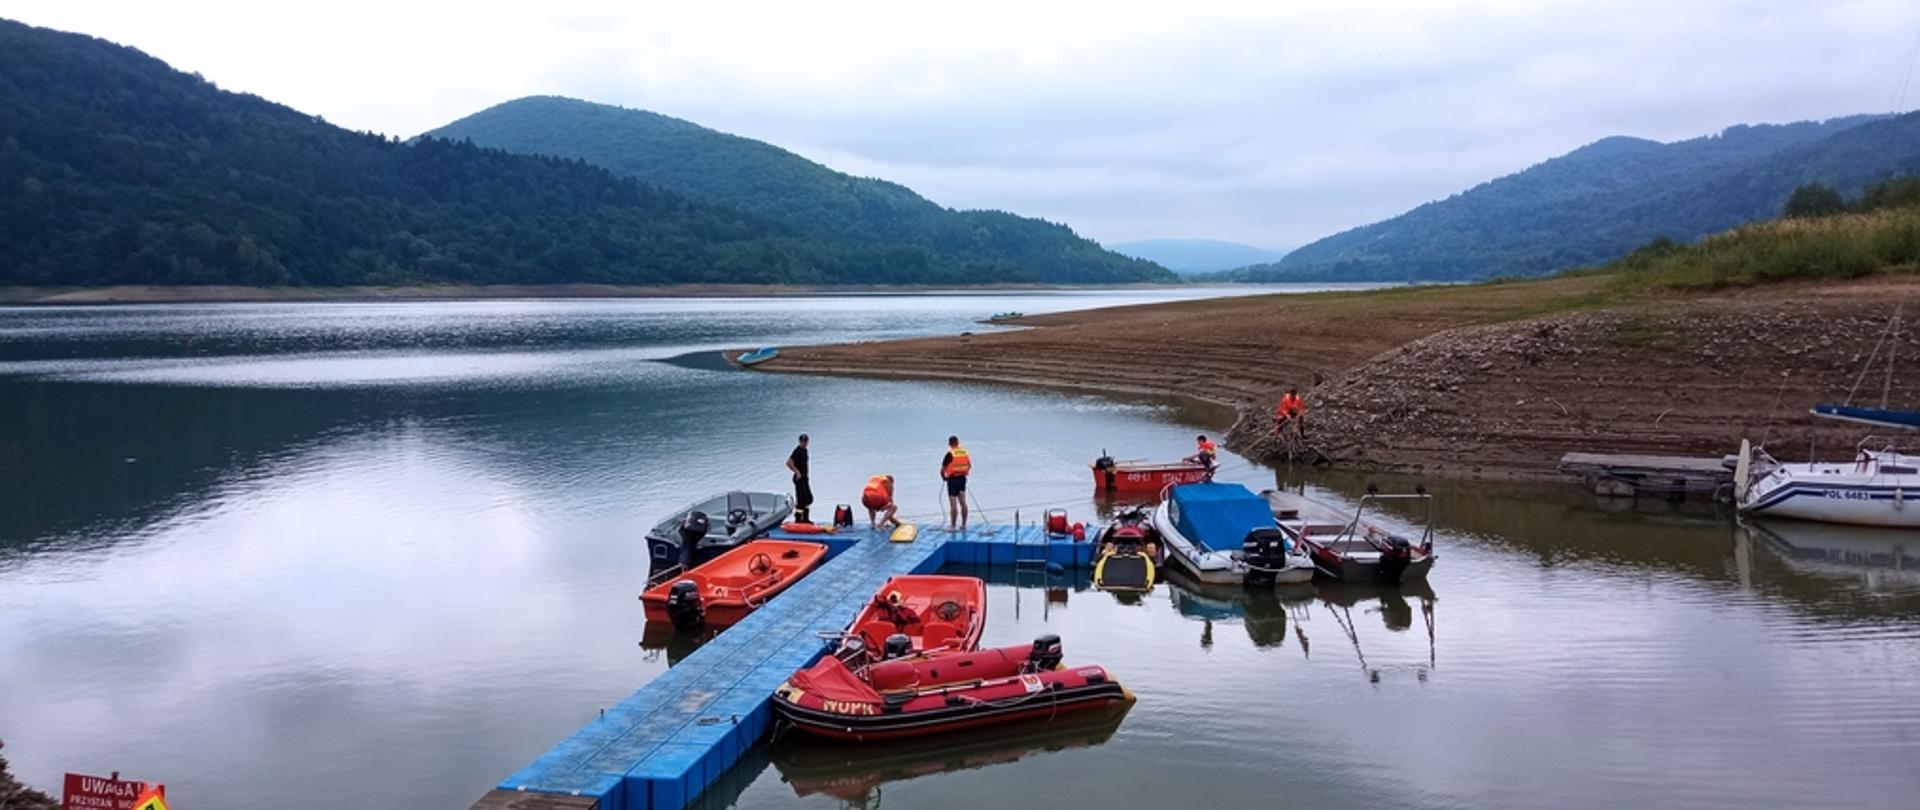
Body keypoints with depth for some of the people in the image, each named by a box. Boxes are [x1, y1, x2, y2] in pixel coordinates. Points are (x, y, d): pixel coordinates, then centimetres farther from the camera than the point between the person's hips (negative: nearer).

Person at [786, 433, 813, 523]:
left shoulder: (805, 450, 13)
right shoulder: (797, 451, -16)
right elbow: (788, 463, -25)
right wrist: (797, 472, -26)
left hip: (804, 478, 10)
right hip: (799, 478, -10)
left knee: (809, 498, 13)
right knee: (801, 499, -7)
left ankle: (804, 518, 21)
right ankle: (798, 519, -1)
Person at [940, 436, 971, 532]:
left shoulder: (949, 454, -14)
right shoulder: (965, 452, 4)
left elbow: (943, 469, -11)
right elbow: (970, 465, 15)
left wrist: (944, 477, 7)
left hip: (952, 479, -6)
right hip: (962, 478, 6)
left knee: (953, 504, -3)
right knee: (963, 502, 11)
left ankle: (953, 526, 1)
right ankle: (963, 525, 17)